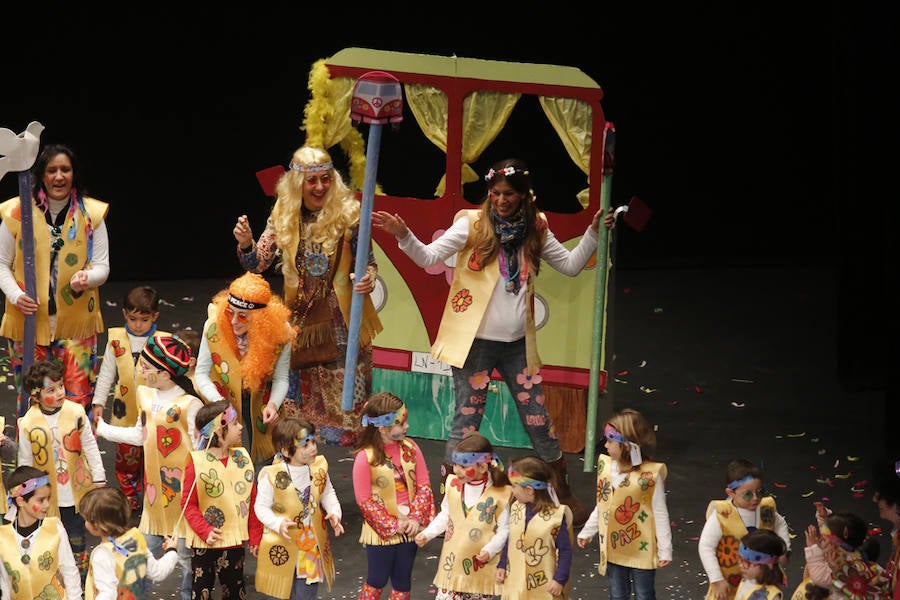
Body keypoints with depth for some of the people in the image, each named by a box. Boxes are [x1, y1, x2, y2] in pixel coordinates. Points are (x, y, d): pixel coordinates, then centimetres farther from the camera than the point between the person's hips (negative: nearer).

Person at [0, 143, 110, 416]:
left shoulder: (91, 214, 3)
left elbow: (102, 267, 4)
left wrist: (87, 278, -20)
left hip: (76, 324, 0)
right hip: (28, 323, 0)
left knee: (78, 399, -3)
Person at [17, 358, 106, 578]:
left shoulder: (75, 412, -11)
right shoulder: (28, 424, -15)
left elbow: (90, 447, -1)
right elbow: (25, 464, -4)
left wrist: (99, 480, 1)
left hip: (75, 493, 1)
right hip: (47, 498, -1)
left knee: (77, 542, 16)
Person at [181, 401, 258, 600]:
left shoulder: (242, 458, 0)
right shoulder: (197, 463, -14)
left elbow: (252, 501, 7)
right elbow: (188, 505, -12)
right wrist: (205, 531, -22)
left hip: (235, 541, 4)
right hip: (205, 544, -4)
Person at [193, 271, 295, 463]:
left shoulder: (280, 332, -24)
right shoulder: (215, 326, -25)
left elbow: (281, 377, -12)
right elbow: (202, 373, -15)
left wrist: (273, 404, -30)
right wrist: (218, 402, -31)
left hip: (260, 400, 1)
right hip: (223, 398, -1)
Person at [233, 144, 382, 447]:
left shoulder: (347, 214, -10)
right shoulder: (284, 215, 1)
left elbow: (368, 262, -4)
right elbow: (258, 264, 3)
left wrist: (368, 279, -26)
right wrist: (246, 243, -18)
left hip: (341, 318, -4)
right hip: (300, 318, 4)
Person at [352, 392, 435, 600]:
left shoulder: (410, 448, -2)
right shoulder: (366, 457, -16)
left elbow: (424, 485, 1)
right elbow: (364, 500, -13)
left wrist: (416, 518, -12)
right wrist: (393, 526, -14)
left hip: (409, 529, 4)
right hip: (381, 532, -4)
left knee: (402, 583, 12)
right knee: (377, 582, 7)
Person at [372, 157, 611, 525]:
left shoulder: (535, 230, 5)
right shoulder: (473, 224, -7)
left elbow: (570, 265, 13)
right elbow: (429, 257, -14)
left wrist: (594, 233, 1)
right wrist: (403, 235, -31)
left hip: (518, 344, 3)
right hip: (476, 342, -3)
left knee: (538, 420, 9)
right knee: (466, 421, 0)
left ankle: (565, 495, 24)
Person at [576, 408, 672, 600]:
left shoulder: (650, 474, -19)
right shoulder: (606, 468, -3)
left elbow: (660, 514, -12)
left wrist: (665, 549, -9)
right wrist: (587, 532, 20)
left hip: (642, 550, -5)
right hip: (614, 549, 5)